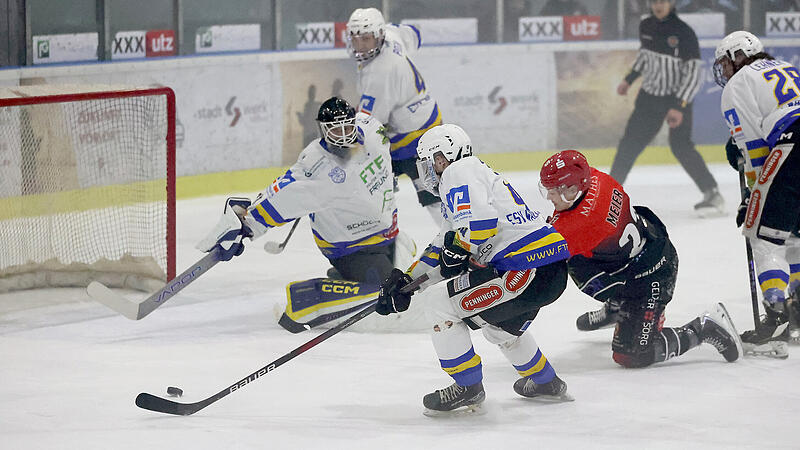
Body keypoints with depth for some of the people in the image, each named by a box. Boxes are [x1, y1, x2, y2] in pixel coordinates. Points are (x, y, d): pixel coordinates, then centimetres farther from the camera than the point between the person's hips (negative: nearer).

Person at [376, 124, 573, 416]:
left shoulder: (458, 173, -5)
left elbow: (480, 222, -22)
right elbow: (441, 250, 32)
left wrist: (458, 247, -6)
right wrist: (405, 281, 27)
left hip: (529, 268, -11)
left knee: (438, 304, -6)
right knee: (497, 320, 37)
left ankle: (468, 388, 2)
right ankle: (546, 383, 46)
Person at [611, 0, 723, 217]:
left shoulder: (684, 33, -18)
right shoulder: (646, 27, 1)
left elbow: (694, 73, -19)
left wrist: (679, 107, -25)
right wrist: (629, 79, 22)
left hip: (678, 97, -6)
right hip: (649, 96, 6)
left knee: (681, 146, -15)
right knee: (631, 141, 6)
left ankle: (713, 195, -9)